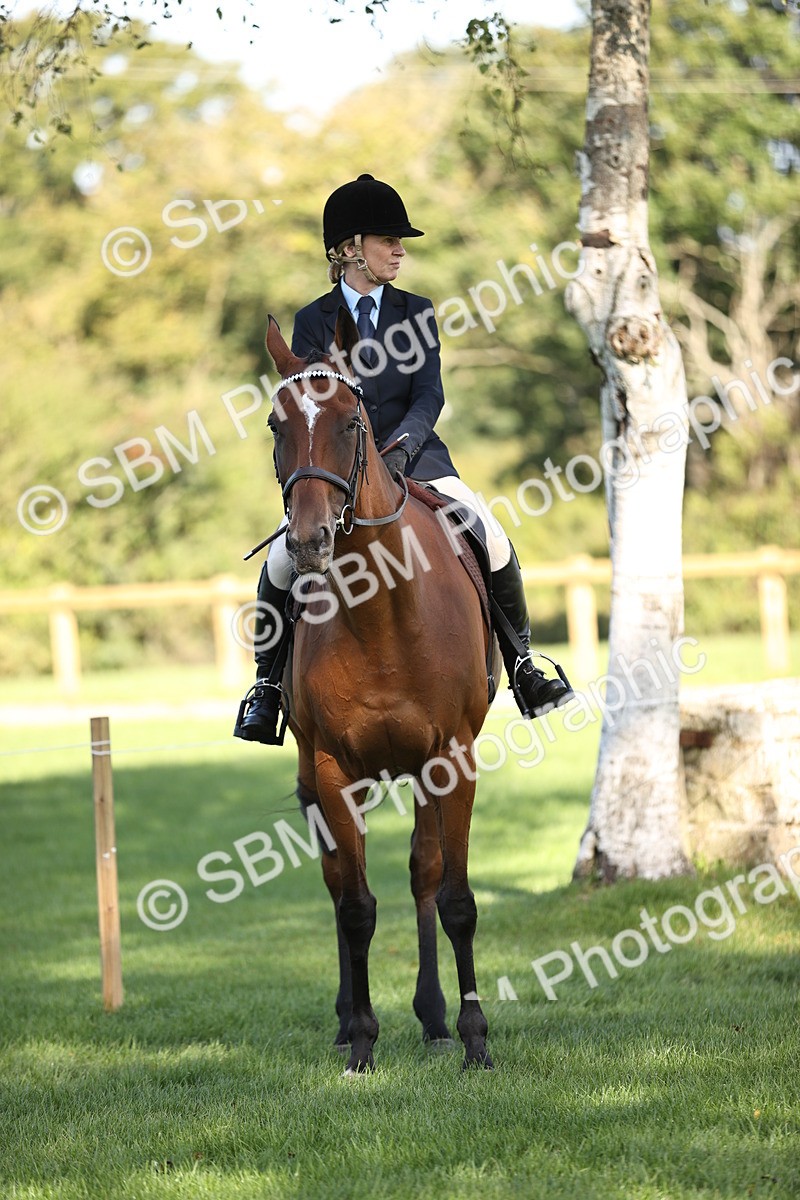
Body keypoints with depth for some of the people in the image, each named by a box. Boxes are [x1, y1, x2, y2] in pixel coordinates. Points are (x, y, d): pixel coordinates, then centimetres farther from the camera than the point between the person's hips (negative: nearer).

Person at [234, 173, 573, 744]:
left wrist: (401, 448, -21)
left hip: (416, 461, 1)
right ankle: (268, 685, -4)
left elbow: (429, 396, -3)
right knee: (284, 560, -24)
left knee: (491, 541, -19)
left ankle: (522, 665, 2)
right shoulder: (314, 321, 5)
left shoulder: (416, 312, 8)